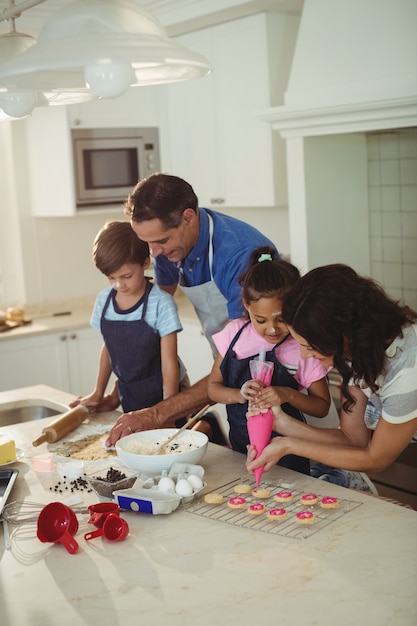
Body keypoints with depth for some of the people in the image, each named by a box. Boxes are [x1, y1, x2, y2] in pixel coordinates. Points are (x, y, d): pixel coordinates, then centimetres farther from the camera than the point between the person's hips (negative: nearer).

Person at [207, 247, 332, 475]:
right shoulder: (235, 333, -5)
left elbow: (322, 406, -6)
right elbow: (213, 387, 1)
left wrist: (289, 395, -24)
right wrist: (240, 394, -19)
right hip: (240, 445, 3)